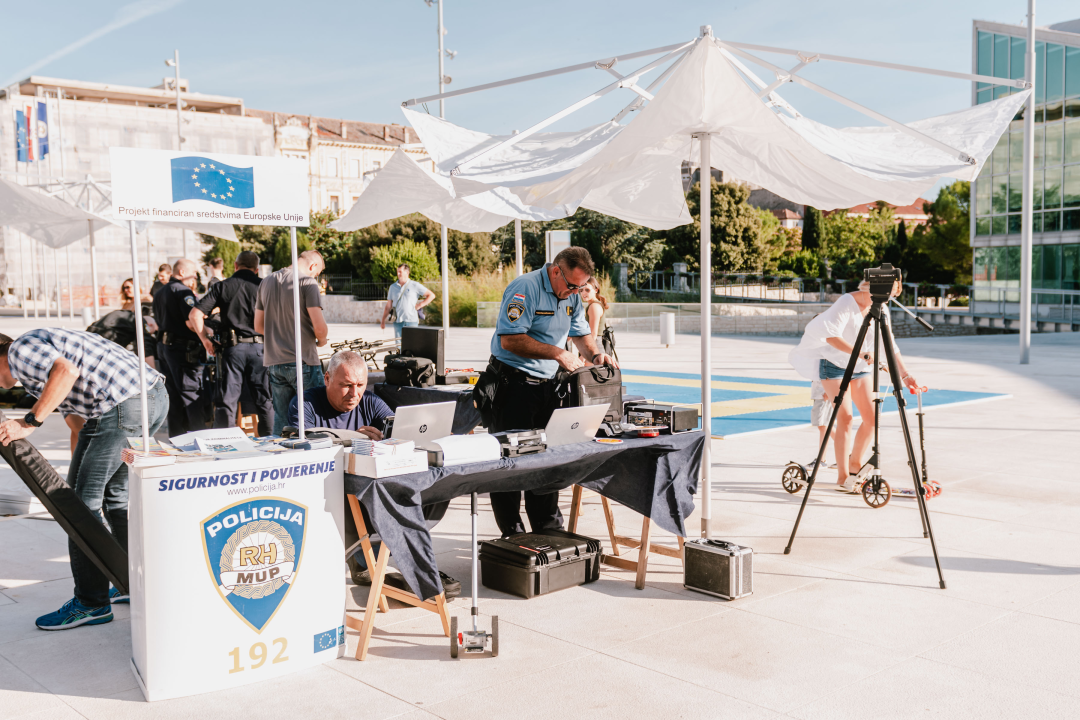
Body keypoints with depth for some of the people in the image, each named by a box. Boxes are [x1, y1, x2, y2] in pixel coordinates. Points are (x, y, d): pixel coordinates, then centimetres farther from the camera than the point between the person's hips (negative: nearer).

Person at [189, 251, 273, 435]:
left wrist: (205, 340, 7)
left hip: (232, 346, -1)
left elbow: (194, 314, -2)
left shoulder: (222, 286, 4)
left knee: (226, 401, 4)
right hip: (260, 347, 1)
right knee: (264, 400, 9)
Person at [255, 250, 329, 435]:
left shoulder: (266, 282, 12)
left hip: (273, 362, 6)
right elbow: (319, 327, -16)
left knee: (281, 419, 11)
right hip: (303, 363, -6)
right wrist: (321, 340, 4)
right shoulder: (307, 282, -9)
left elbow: (258, 326, 17)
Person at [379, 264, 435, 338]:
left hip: (411, 321, -3)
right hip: (398, 322, 3)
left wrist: (420, 305, -4)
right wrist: (383, 321, 12)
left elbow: (431, 295, 4)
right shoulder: (393, 287, 12)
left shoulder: (415, 285, 2)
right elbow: (388, 306, 16)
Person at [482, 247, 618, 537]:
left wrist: (595, 355, -1)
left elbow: (581, 333, 20)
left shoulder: (571, 296, 10)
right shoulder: (525, 288, -16)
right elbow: (510, 340, -23)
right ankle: (512, 534, 7)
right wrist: (558, 353, -22)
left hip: (546, 384, 8)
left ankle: (548, 529, 21)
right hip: (513, 383, -8)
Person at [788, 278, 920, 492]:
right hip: (835, 364, -7)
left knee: (871, 416, 0)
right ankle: (843, 478, -11)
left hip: (859, 367, 7)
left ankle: (854, 466, 19)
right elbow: (831, 336, -29)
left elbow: (890, 345, 8)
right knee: (845, 417, -16)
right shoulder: (847, 303, -18)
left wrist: (905, 375, 4)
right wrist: (861, 353, -34)